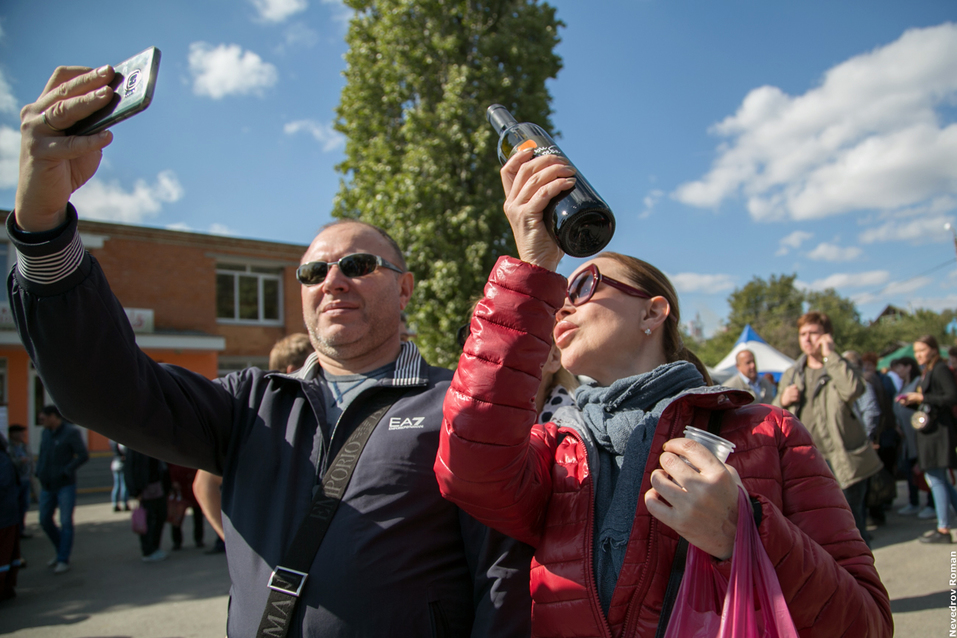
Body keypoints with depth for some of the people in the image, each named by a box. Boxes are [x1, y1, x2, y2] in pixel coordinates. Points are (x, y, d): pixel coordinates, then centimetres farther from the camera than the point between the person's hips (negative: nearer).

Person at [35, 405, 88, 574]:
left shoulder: (71, 432, -11)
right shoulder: (46, 432, 9)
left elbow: (83, 455, -16)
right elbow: (42, 454, 20)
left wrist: (65, 471, -20)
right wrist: (39, 471, 4)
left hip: (65, 486, -7)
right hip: (47, 486, 7)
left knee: (66, 522, -3)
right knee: (45, 520, 11)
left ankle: (63, 560, 5)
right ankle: (62, 549, 29)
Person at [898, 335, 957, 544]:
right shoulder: (927, 372, 16)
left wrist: (921, 397, -18)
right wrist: (910, 401, 3)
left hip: (938, 430, -10)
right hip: (929, 430, 10)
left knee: (936, 479, -3)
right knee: (938, 479, 14)